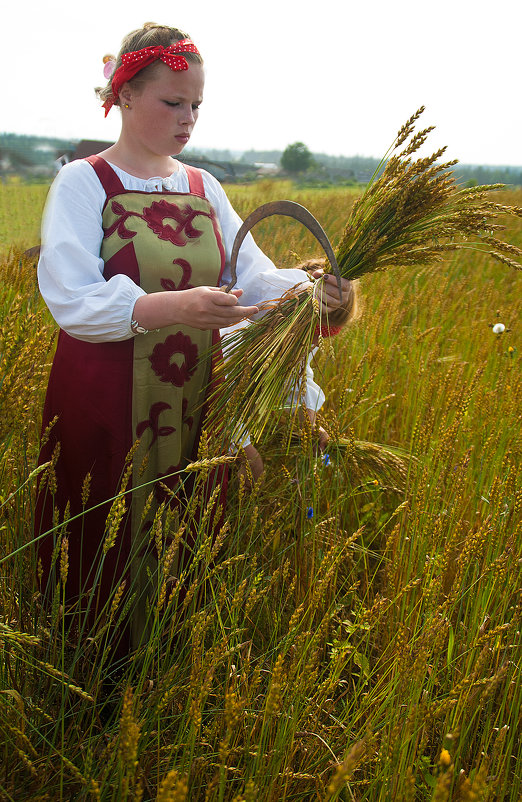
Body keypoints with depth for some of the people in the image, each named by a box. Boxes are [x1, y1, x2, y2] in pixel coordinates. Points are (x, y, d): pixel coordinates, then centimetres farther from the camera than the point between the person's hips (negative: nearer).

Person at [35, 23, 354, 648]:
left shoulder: (204, 188, 11)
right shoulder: (83, 183, -5)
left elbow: (253, 277, 1)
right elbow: (73, 302, -18)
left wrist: (311, 290, -20)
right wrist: (174, 306, -32)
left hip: (193, 404, 4)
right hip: (106, 407, -4)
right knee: (103, 562, 6)